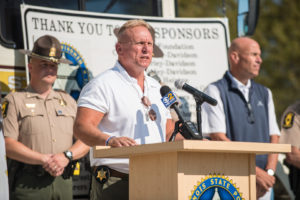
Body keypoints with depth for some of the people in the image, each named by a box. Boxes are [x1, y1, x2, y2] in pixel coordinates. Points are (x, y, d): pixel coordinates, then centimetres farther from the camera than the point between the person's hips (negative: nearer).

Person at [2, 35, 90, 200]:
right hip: (28, 185, -4)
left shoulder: (68, 101, 19)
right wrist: (44, 160, -15)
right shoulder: (15, 100, 5)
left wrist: (66, 156, -9)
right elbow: (8, 144, -7)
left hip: (63, 182, 4)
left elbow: (85, 142, 11)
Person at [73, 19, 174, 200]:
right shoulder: (103, 85, -3)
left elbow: (169, 131, 30)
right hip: (115, 185, -6)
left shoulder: (156, 87, 21)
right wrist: (110, 140, -33)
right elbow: (81, 127, -16)